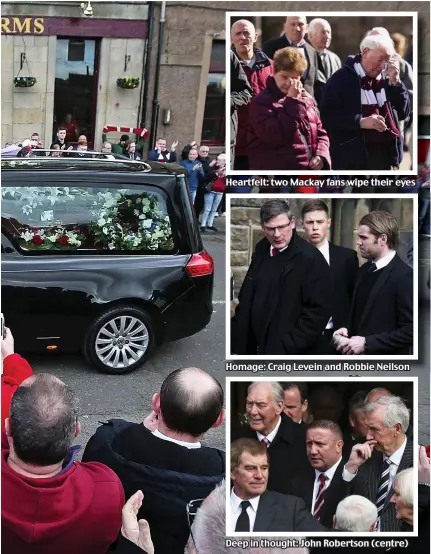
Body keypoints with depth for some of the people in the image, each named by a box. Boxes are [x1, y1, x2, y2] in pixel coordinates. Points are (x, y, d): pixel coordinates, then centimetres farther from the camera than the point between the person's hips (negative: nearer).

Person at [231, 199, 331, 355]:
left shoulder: (312, 259, -14)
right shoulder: (261, 250, 5)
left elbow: (318, 312, -16)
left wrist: (286, 348, -18)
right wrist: (238, 341, 6)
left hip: (287, 350, -5)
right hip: (253, 345, 6)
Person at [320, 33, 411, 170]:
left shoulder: (385, 80, 14)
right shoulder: (342, 78, -5)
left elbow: (403, 113, 11)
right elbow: (327, 115, -12)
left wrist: (395, 83, -1)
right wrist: (360, 121, -21)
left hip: (385, 155, 7)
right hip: (354, 158, -6)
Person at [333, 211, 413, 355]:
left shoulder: (404, 276, -17)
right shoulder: (365, 270, 8)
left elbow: (410, 331, -19)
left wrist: (367, 343, -20)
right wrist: (347, 330, -1)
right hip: (356, 354, 7)